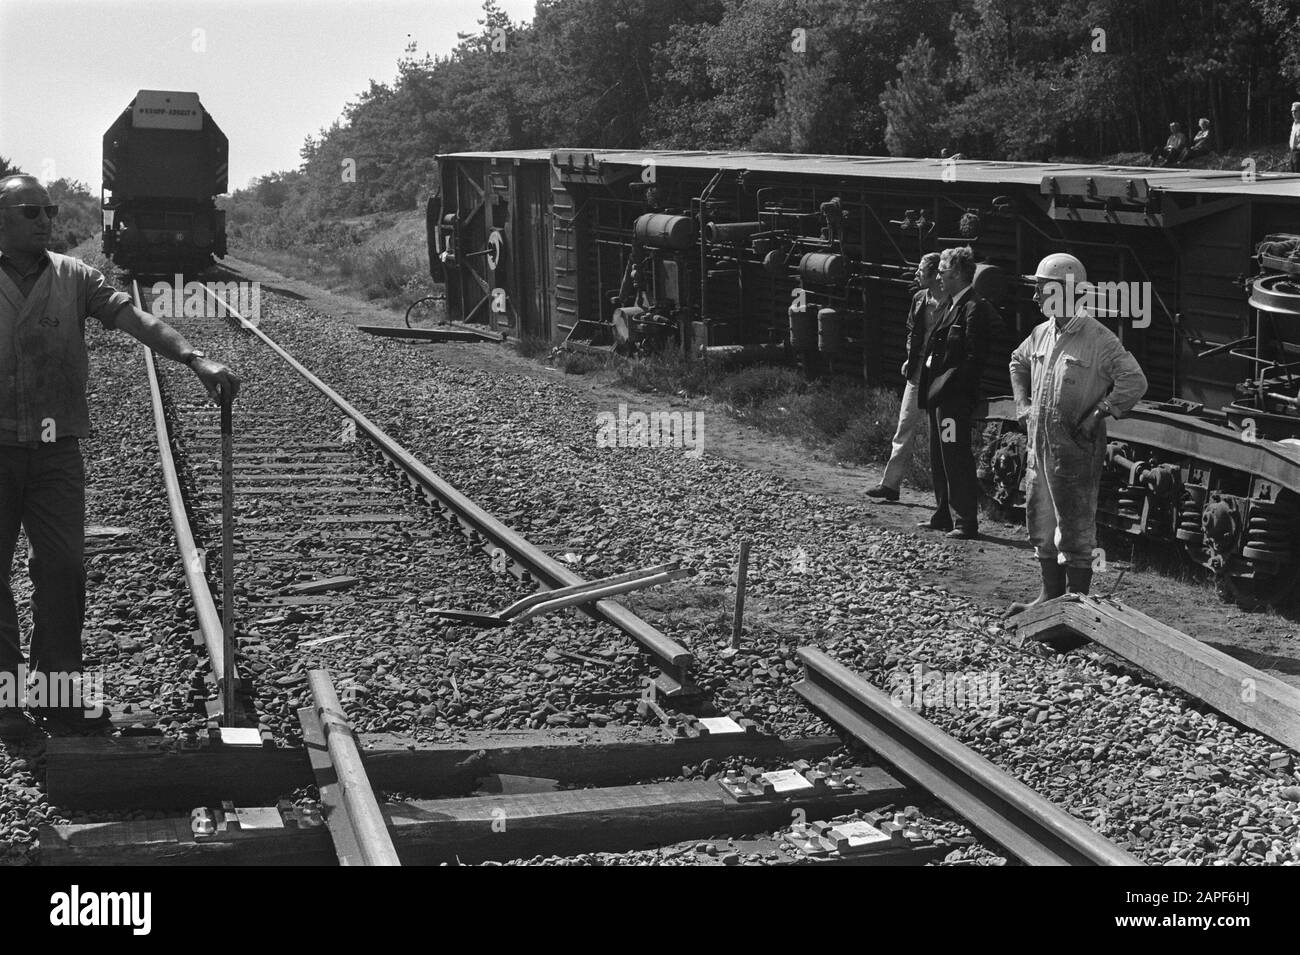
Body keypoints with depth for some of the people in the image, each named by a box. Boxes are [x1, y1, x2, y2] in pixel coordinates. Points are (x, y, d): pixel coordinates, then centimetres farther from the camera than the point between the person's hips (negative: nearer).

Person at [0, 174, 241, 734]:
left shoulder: (73, 278, 3)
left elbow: (134, 320, -9)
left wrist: (194, 359, -24)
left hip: (57, 450, 2)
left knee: (63, 567, 1)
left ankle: (58, 690, 13)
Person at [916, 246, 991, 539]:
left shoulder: (974, 308, -15)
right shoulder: (952, 305, 15)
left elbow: (974, 357, -21)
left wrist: (947, 385, -20)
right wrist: (929, 387, 12)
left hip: (954, 397, -10)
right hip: (938, 394, 10)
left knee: (957, 460, -6)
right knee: (939, 459, 17)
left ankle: (967, 522, 0)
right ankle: (944, 515, 28)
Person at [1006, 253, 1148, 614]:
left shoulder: (1098, 339, -14)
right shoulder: (1041, 334, 9)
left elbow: (1134, 381, -17)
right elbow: (1018, 363, 28)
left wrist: (1098, 415, -17)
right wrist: (1023, 404, 17)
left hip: (1076, 449, -8)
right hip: (1040, 445, 8)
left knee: (1075, 526, -1)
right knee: (1041, 521, 15)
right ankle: (1051, 593, 28)